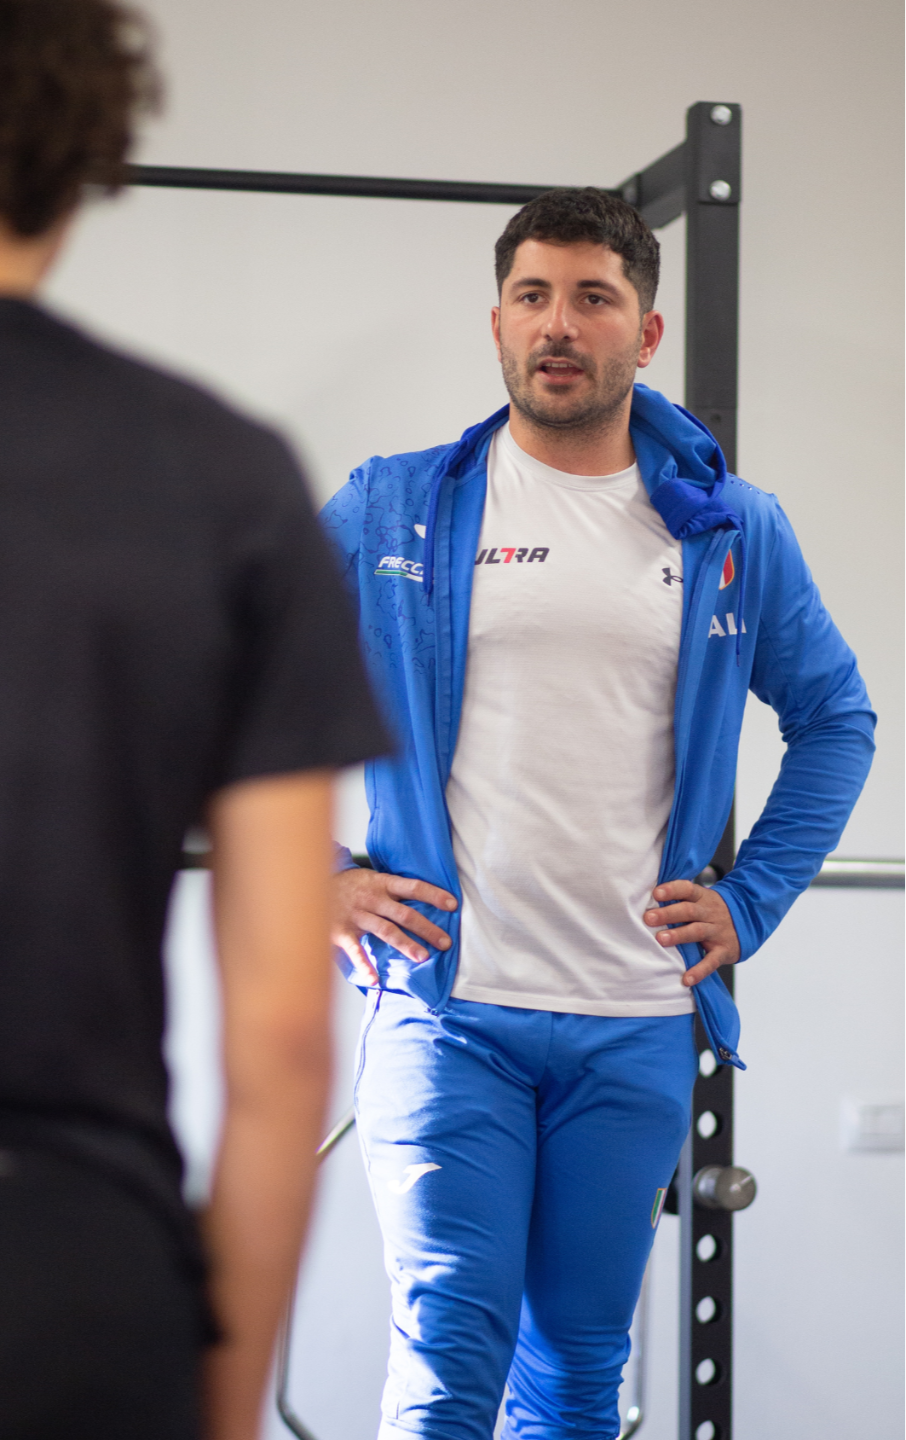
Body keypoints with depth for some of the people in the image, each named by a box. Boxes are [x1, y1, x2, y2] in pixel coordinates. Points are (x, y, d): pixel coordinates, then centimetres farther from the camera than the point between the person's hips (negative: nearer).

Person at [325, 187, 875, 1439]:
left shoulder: (734, 530, 7)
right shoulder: (393, 511, 2)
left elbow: (834, 718, 18)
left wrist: (750, 901, 8)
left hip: (638, 1024, 2)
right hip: (446, 1009, -2)